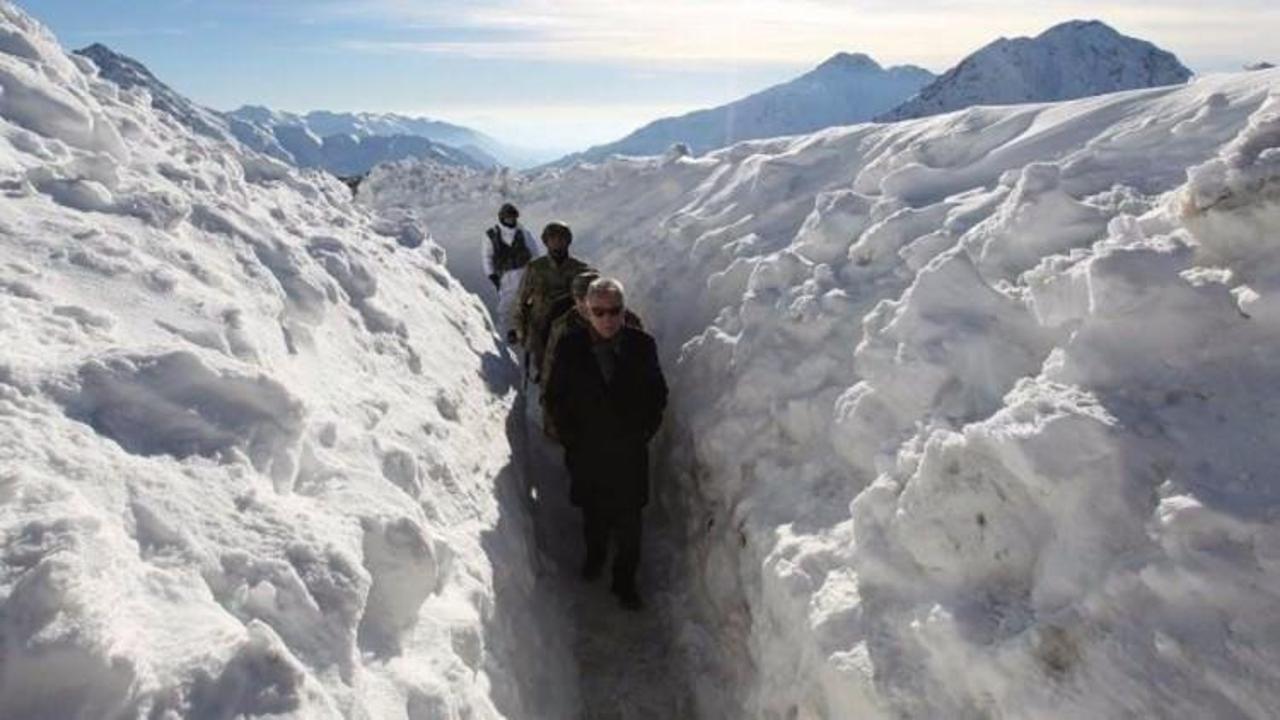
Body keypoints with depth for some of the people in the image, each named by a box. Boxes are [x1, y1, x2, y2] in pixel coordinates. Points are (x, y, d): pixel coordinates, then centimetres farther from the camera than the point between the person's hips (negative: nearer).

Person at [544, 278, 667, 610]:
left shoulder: (642, 345, -10)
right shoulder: (570, 346, -9)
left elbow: (658, 395, 1)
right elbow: (555, 396, 0)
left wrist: (642, 433, -3)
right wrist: (570, 436, -3)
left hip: (629, 452, -1)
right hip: (586, 451, 1)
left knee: (628, 520, 8)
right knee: (592, 513, 21)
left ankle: (625, 580, 27)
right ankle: (595, 555, 48)